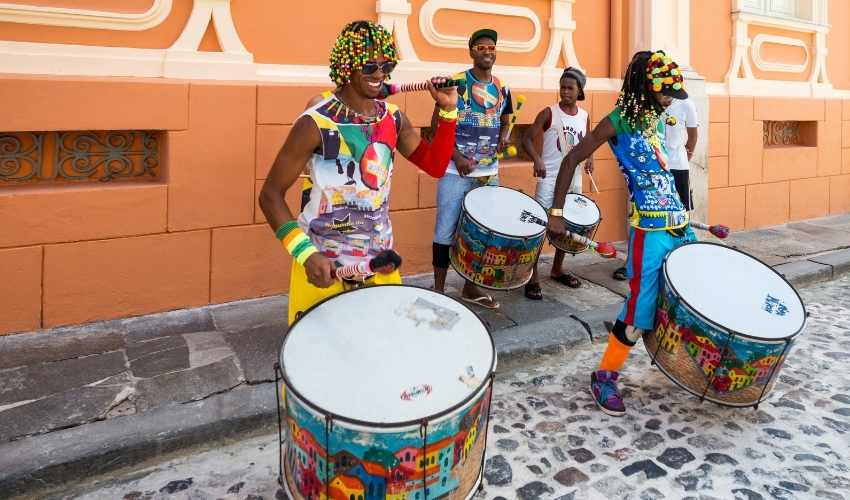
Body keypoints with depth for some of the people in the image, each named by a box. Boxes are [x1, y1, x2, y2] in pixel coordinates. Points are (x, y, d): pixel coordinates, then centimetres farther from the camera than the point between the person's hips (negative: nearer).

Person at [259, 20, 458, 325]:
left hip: (380, 256, 6)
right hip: (323, 259, -5)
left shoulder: (392, 118, 1)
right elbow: (270, 195, -15)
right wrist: (305, 253, -27)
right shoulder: (316, 123, -18)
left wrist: (448, 111, -8)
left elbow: (435, 166, 4)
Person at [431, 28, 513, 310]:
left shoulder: (502, 89, 10)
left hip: (489, 173, 6)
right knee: (446, 232, -1)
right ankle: (439, 290, 12)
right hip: (456, 171, -5)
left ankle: (471, 287, 25)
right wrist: (457, 158, -16)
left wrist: (503, 138, -1)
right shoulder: (456, 83, -6)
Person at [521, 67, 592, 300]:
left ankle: (557, 269, 31)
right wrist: (537, 159, -26)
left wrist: (589, 157, -1)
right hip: (549, 178, -5)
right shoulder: (549, 113, -7)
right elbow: (527, 138, -10)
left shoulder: (585, 117, 7)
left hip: (573, 180, 6)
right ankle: (533, 277, -1)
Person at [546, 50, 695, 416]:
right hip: (650, 230, -8)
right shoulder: (618, 121, -8)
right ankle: (604, 377, 9)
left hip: (680, 224, 8)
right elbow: (572, 159, -9)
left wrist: (682, 214, 20)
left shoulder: (657, 120, 14)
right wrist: (555, 212, -12)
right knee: (640, 309, -7)